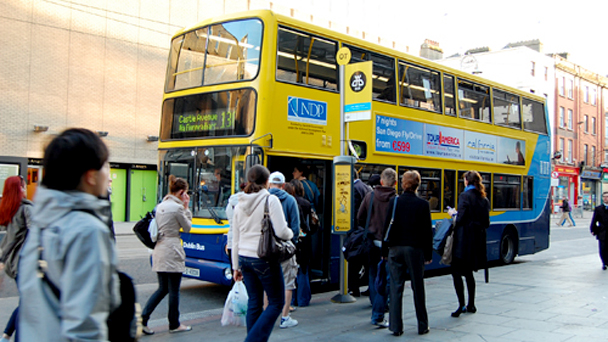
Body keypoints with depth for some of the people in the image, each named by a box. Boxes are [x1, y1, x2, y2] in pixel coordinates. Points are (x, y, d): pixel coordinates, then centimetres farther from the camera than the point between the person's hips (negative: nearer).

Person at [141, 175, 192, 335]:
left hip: (159, 251, 8)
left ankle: (143, 318, 7)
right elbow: (187, 227, -2)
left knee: (162, 289, 15)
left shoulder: (160, 206, 12)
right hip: (172, 252, -8)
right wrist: (186, 208, 4)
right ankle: (174, 324, 16)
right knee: (174, 290, 5)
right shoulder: (177, 208, -13)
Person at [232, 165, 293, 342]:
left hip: (245, 259, 6)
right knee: (276, 302, 6)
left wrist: (236, 266, 17)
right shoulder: (270, 200, -11)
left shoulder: (240, 204, 7)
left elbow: (235, 239, 10)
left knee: (254, 303, 14)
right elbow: (281, 232, -17)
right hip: (265, 260, -6)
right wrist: (291, 233, 6)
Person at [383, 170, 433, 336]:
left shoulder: (394, 202, -3)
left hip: (396, 249, 1)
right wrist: (428, 254, 6)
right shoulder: (422, 204, -5)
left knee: (396, 287, 5)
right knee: (418, 288, 9)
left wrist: (385, 250, 7)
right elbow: (427, 231, -3)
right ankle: (422, 326, 18)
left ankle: (396, 327, 7)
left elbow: (386, 227, -1)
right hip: (415, 249, -1)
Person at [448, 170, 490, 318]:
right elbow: (486, 223, 10)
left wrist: (453, 213, 3)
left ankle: (462, 305, -8)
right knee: (468, 272, 18)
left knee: (457, 272, -1)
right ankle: (471, 305, 22)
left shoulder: (464, 196, -12)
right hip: (477, 240, 7)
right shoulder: (484, 199, 9)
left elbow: (460, 219, -17)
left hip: (464, 240, -7)